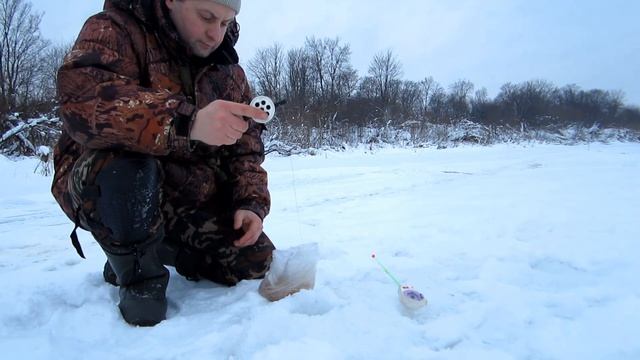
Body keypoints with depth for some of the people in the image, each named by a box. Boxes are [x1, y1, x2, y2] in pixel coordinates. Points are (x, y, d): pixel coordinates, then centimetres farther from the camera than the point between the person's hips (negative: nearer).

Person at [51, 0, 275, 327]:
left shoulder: (229, 72, 5)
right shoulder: (116, 30, -12)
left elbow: (246, 150, 6)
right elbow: (81, 98, -32)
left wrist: (251, 204, -12)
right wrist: (187, 121, -45)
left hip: (191, 198, 5)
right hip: (100, 183, -4)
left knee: (255, 262, -8)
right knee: (127, 170, -38)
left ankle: (156, 248, 15)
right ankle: (138, 275, -9)